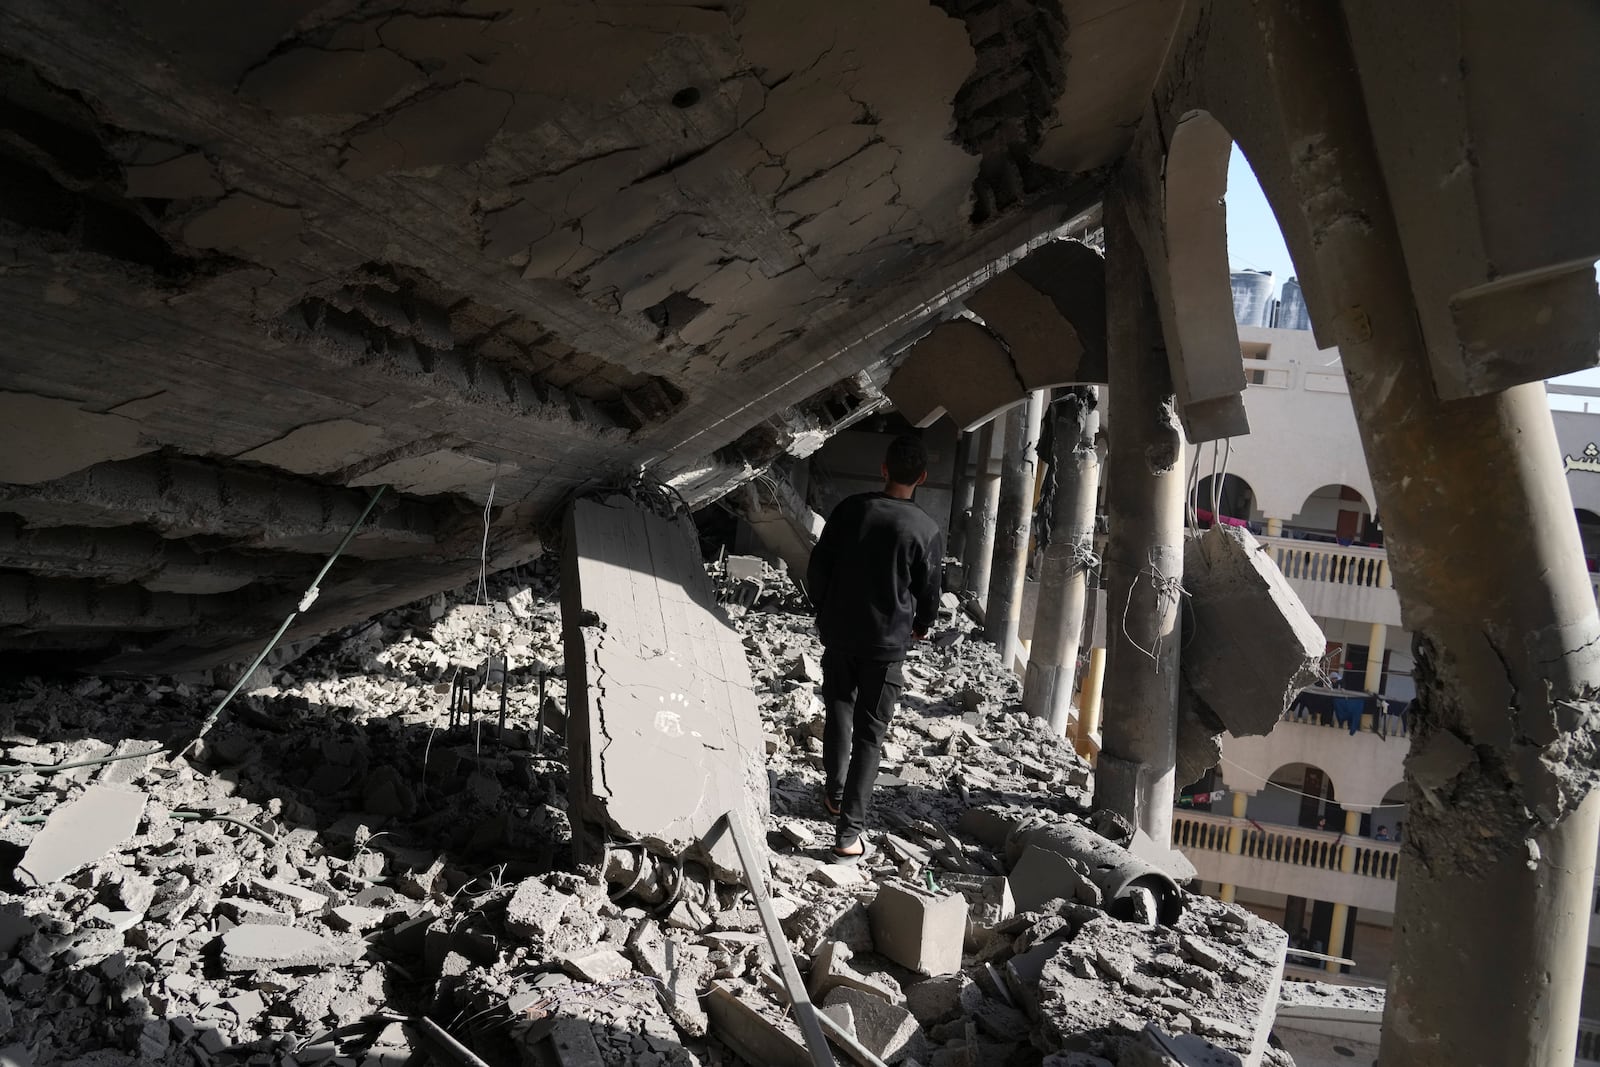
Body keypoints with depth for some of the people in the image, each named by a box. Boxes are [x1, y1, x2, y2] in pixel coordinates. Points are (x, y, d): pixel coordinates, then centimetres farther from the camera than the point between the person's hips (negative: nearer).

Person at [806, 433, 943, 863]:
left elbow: (818, 567, -1)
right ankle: (849, 831, 0)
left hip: (838, 634, 2)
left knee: (838, 713, 23)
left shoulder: (850, 509, -6)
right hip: (887, 642, -2)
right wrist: (921, 625, 20)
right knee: (869, 734, 3)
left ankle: (835, 794, 36)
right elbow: (928, 591, -1)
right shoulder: (926, 530, -11)